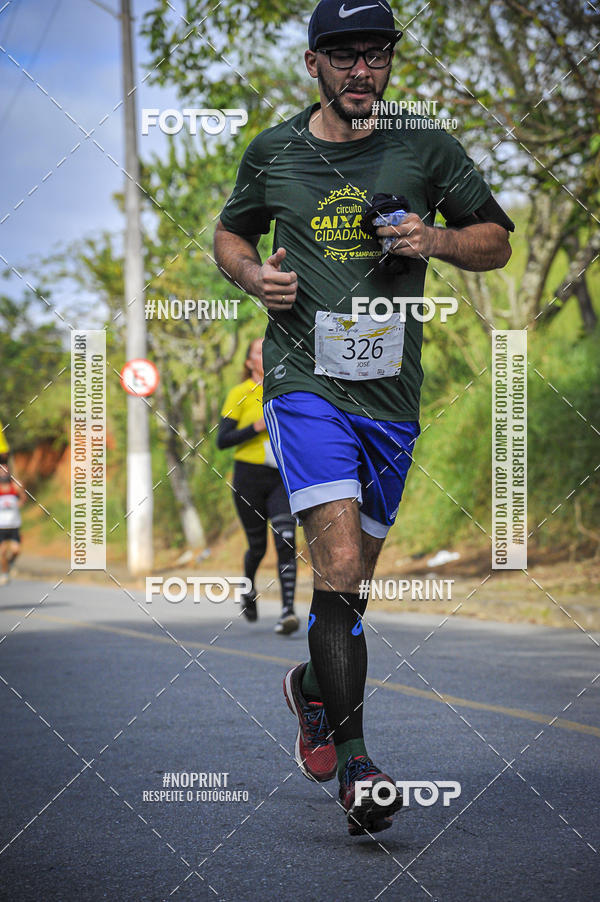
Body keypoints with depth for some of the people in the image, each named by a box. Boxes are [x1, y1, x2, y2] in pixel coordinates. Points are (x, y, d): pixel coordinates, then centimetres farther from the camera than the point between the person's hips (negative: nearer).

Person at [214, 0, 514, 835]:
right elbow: (230, 233, 21)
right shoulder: (272, 152, 5)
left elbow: (497, 239, 11)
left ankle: (314, 688, 42)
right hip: (305, 380, -2)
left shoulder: (426, 147, 4)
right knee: (340, 563, -19)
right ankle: (353, 764, -19)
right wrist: (254, 275, -1)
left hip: (392, 390, 2)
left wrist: (435, 240, -9)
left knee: (353, 578, 13)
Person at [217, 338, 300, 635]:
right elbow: (222, 440, -8)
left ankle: (287, 610, -22)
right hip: (249, 478, -2)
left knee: (286, 540, -17)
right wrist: (257, 427, -19)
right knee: (258, 546, 8)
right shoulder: (240, 394, -3)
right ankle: (248, 590, 40)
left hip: (282, 477, 2)